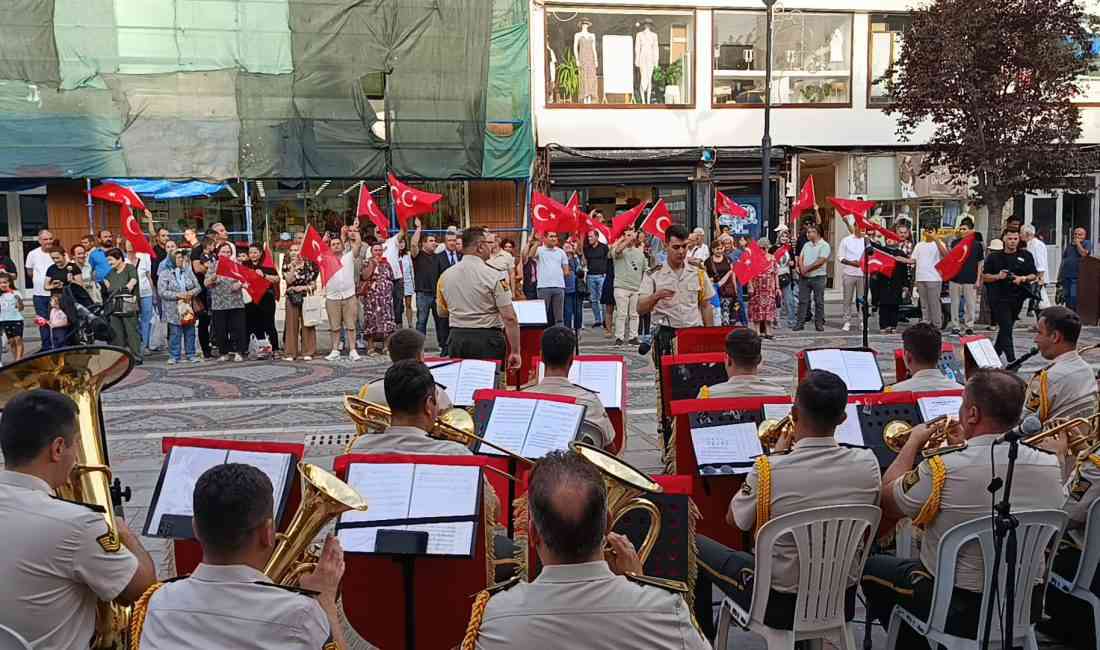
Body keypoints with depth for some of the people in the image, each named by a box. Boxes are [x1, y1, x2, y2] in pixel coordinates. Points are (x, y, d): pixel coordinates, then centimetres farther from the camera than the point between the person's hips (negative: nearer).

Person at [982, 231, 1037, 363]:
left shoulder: (1025, 256, 7)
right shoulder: (994, 256, 3)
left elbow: (1033, 276, 8)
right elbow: (984, 276, 4)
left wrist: (1023, 278, -13)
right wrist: (997, 276, -14)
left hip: (1017, 297, 3)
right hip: (999, 297, -3)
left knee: (1006, 327, 11)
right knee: (1006, 327, -10)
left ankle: (995, 353, 27)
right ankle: (1011, 359, -12)